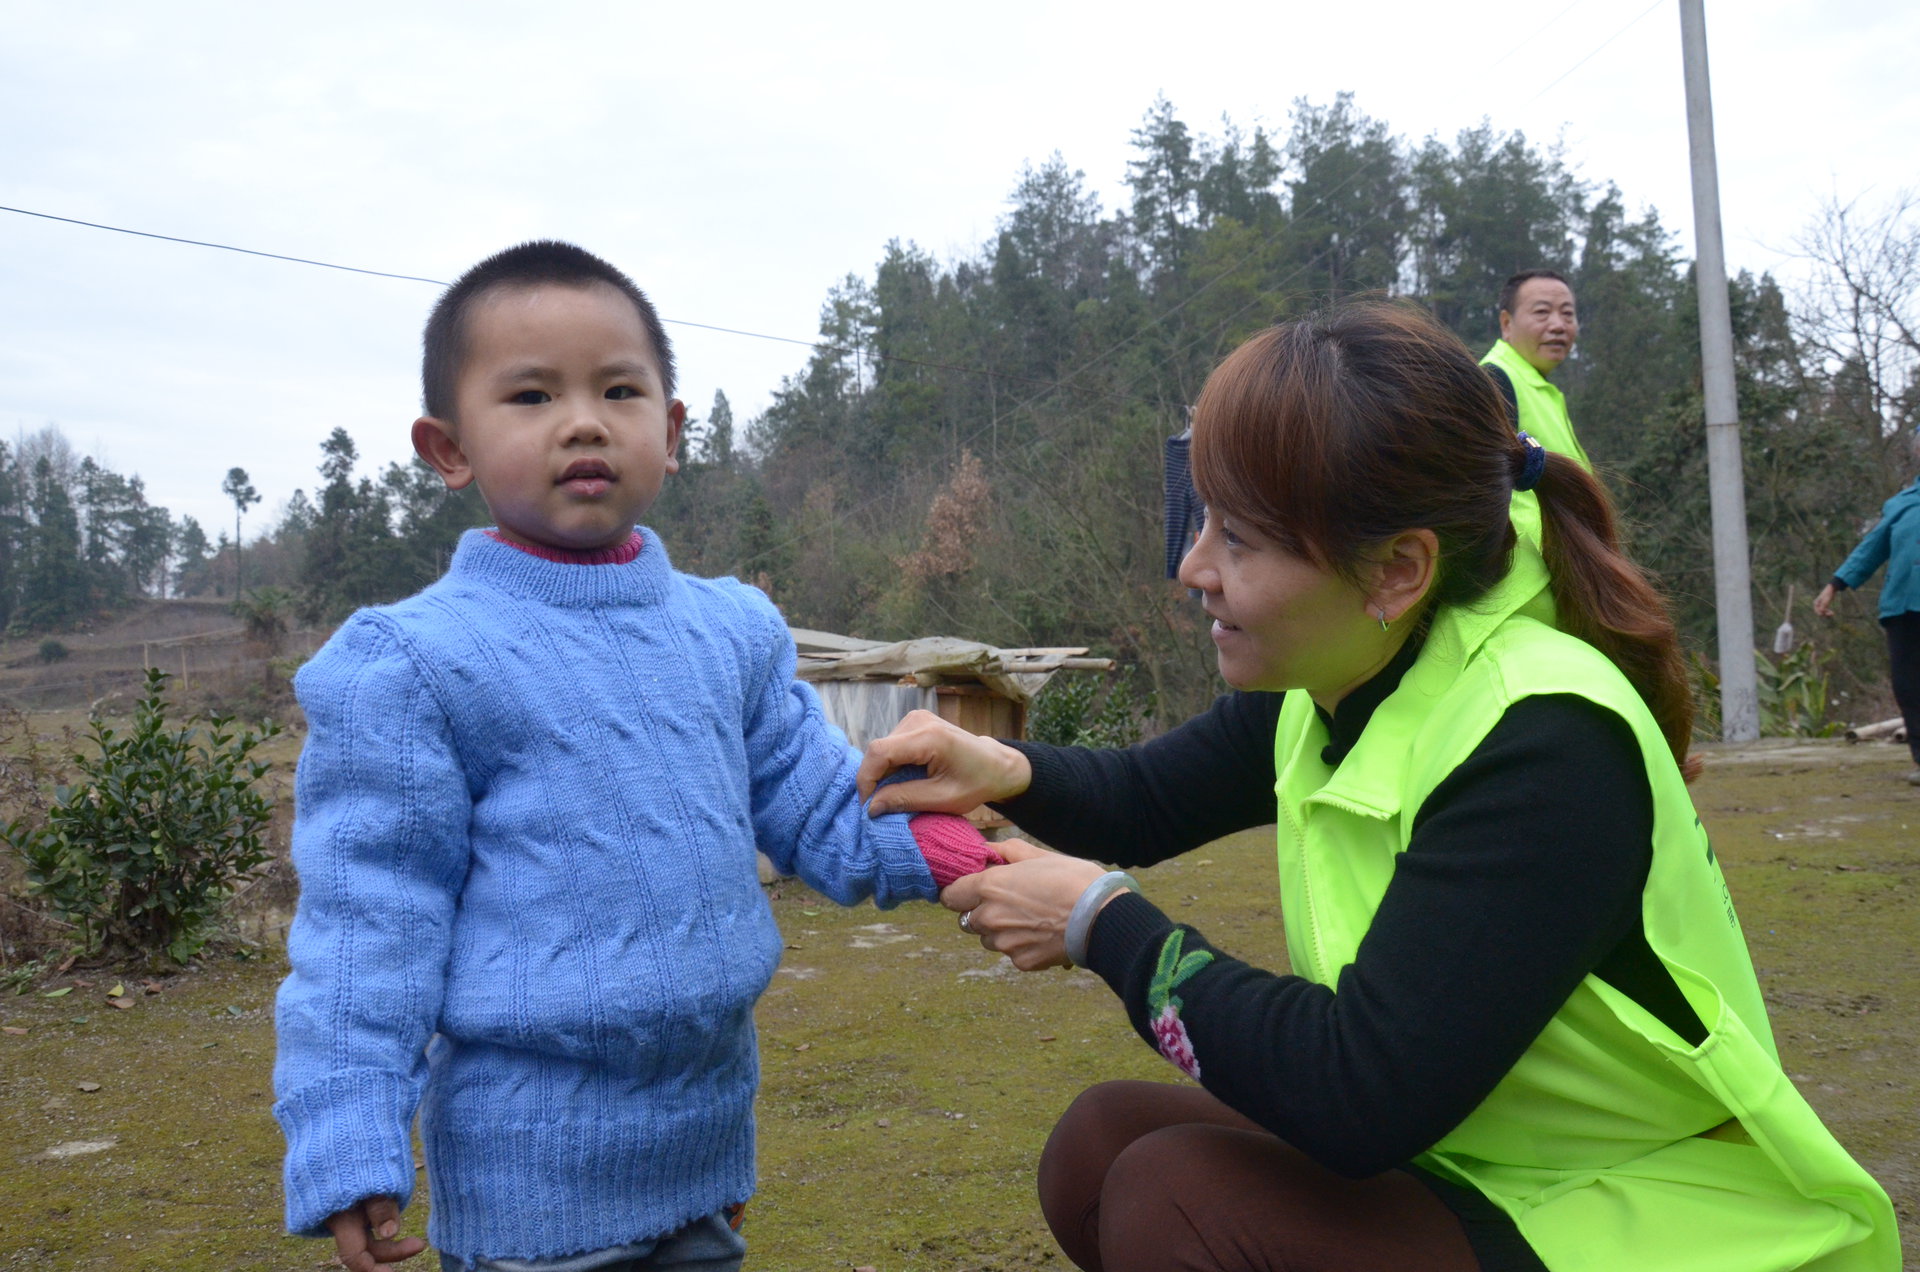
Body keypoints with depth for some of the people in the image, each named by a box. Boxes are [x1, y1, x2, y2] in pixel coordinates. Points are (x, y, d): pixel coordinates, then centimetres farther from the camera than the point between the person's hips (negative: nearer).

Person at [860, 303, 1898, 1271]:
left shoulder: (1542, 744, -27)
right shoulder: (1332, 684, -2)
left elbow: (1356, 1096, -31)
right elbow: (1143, 799, 14)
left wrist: (1103, 922, -20)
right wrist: (1004, 772, -8)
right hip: (1462, 1167, 8)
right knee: (1098, 1144, -5)